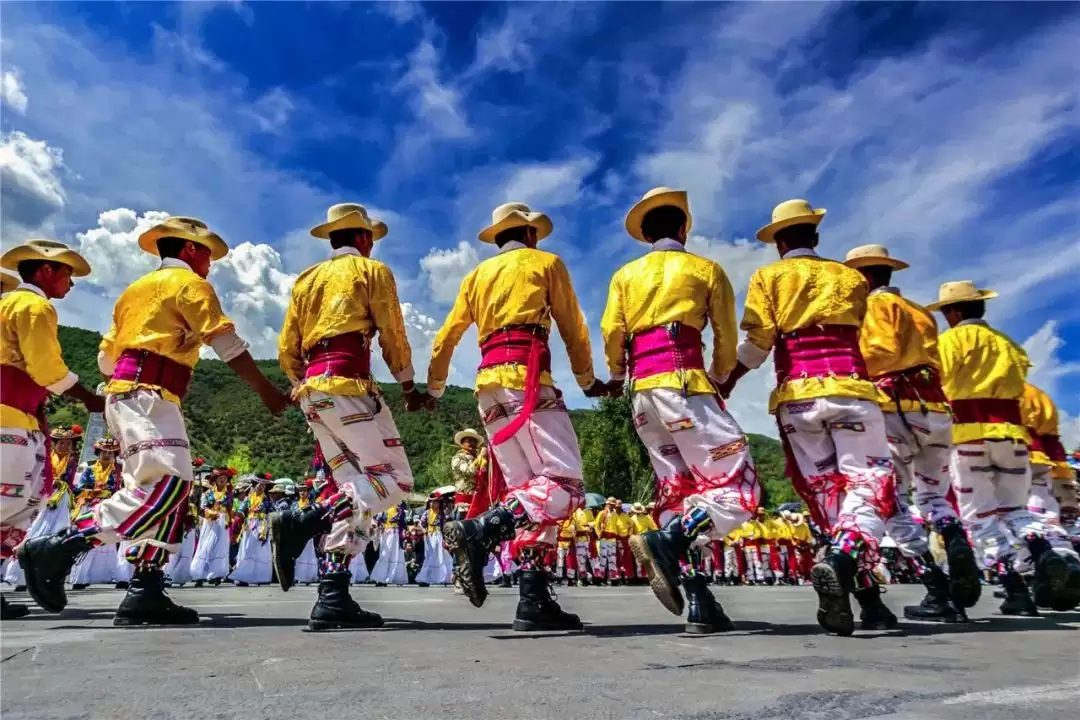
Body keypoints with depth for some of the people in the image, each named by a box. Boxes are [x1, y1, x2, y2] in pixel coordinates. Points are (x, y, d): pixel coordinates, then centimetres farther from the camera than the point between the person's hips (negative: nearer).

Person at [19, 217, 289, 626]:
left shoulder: (137, 289, 28)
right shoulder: (189, 282, 2)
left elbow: (106, 358, 26)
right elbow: (227, 344, -7)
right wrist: (265, 390, -4)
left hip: (124, 394, 10)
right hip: (147, 395, -10)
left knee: (167, 489, 3)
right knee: (166, 485, -19)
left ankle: (145, 593, -2)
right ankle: (58, 548, -17)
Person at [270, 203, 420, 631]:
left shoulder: (307, 279, 24)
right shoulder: (372, 271, 6)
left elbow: (287, 348, 18)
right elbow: (393, 337, 3)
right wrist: (409, 388, 14)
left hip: (311, 390, 8)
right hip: (348, 384, -8)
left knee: (355, 487, 6)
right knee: (394, 478, -7)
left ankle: (333, 599, -1)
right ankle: (301, 522, -22)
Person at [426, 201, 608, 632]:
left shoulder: (477, 275, 26)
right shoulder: (546, 262, 13)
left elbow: (445, 339, 23)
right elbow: (573, 329, 13)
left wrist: (434, 390, 35)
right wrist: (587, 381, 26)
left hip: (488, 385, 7)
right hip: (526, 378, -6)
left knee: (528, 491, 6)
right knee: (565, 484, -12)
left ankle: (534, 600, 0)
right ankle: (479, 532, -31)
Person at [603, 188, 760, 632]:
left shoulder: (626, 274, 18)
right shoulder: (705, 269, 11)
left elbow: (612, 333, 6)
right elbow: (726, 337, 12)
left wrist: (617, 376, 25)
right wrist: (719, 378, 31)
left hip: (643, 390, 5)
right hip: (682, 382, -5)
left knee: (679, 493, 8)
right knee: (737, 488, -3)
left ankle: (699, 603, 2)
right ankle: (666, 541, -26)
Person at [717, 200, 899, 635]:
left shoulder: (768, 277, 11)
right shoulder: (850, 277, 20)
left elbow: (756, 342, -2)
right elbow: (863, 337, 17)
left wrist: (723, 384, 5)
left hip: (796, 393, 0)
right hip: (850, 386, 1)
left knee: (826, 492, 6)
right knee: (868, 482, -2)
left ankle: (869, 598, 4)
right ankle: (840, 561, -29)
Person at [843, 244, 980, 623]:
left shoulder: (873, 305, 2)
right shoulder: (920, 313, 25)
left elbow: (876, 352, -13)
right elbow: (933, 363, 21)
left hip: (895, 411, -7)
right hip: (934, 410, 8)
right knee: (933, 496, 20)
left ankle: (938, 591, -6)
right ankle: (958, 542, -11)